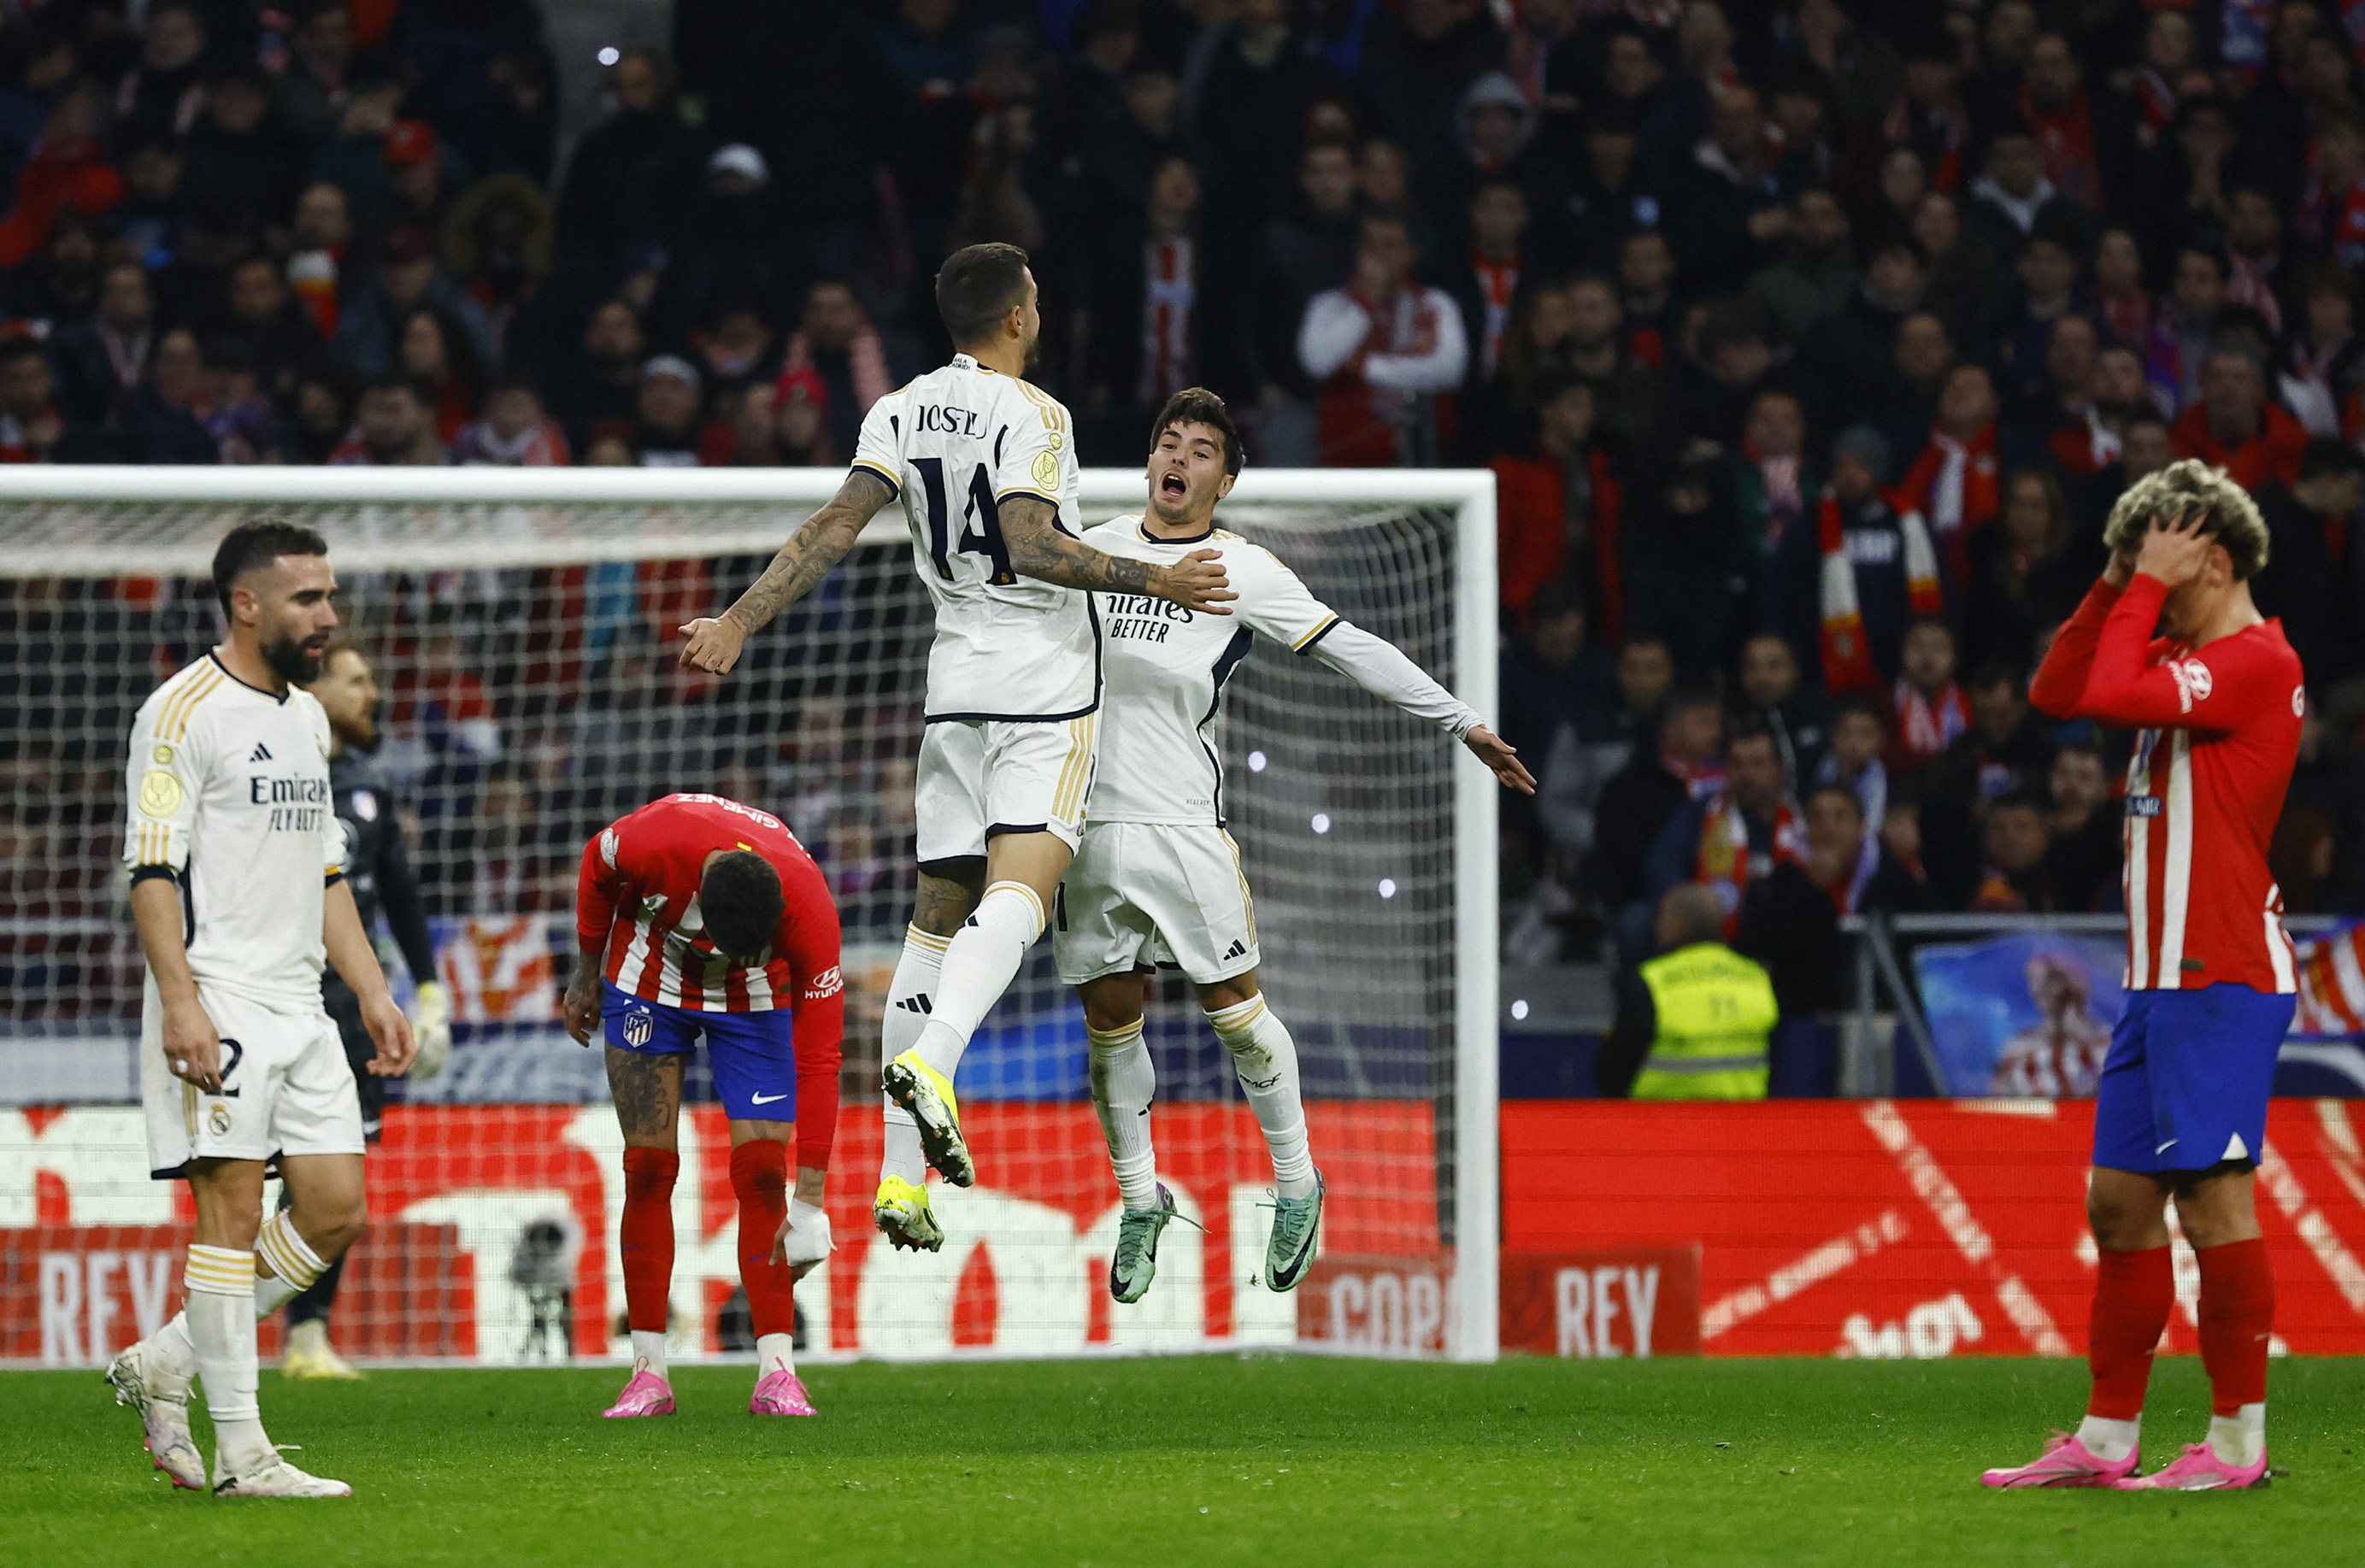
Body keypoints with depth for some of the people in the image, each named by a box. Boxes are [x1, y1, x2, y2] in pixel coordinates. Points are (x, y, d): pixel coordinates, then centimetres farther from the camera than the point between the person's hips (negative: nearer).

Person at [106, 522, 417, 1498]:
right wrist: (179, 1000, -22)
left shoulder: (306, 718, 18)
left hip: (298, 1006, 9)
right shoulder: (183, 713, -8)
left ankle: (163, 1365, 15)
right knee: (233, 1210, -9)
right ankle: (241, 1453, -7)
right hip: (217, 1004, -8)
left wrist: (371, 990, 18)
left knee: (336, 1210, 3)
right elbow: (152, 868, -14)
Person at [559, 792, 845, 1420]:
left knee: (762, 1171, -12)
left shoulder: (809, 909, -36)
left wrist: (810, 1201, -31)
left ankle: (777, 1372, -10)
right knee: (649, 1169, -5)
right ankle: (648, 1373, 0)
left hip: (754, 1002, 0)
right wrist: (587, 973, 4)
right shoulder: (652, 842, -37)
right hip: (649, 985, 0)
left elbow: (819, 1058, -30)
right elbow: (596, 869, -9)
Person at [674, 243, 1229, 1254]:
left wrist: (739, 623, -4)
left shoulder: (902, 413, 7)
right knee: (1021, 881, -18)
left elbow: (838, 526, -4)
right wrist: (1154, 582, -16)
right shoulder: (1033, 415, -10)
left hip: (956, 679, 6)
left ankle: (901, 1175, 5)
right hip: (1045, 681, -6)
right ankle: (930, 1062, -45)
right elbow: (1033, 547, -21)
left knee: (939, 912, 8)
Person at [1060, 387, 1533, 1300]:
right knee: (1109, 1021, 7)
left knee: (1233, 1010, -2)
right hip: (1086, 820, 3)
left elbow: (1351, 650, -4)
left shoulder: (1242, 570, -2)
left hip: (1183, 825, -3)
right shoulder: (1094, 548, 11)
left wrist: (1463, 723, -7)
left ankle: (1297, 1186, 15)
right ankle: (1140, 1202, 22)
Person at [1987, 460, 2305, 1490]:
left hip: (2220, 981, -10)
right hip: (2161, 979, 10)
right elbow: (2060, 692, 19)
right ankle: (2107, 1441, 15)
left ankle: (2237, 1442, -8)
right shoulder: (2186, 657, 17)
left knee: (2213, 1199, -10)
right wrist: (2119, 587, 10)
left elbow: (2114, 695, -21)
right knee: (2120, 1202, 10)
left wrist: (2151, 585, -11)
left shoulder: (2255, 662, -12)